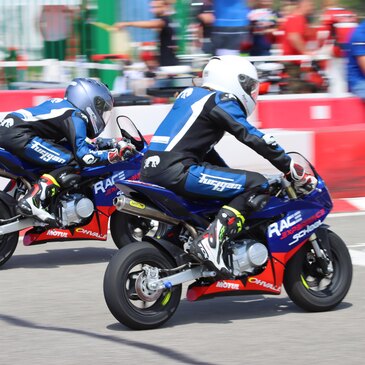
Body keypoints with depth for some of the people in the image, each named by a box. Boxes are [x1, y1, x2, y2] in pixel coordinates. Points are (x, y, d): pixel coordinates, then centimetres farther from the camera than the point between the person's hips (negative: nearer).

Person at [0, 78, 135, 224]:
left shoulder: (64, 106, 22)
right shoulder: (75, 117, -7)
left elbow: (76, 143, 35)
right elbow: (82, 155, -16)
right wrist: (115, 153, -10)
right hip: (18, 134, -10)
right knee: (70, 161, -15)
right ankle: (31, 201, -26)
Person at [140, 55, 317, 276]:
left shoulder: (192, 94, 25)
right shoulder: (221, 101, -2)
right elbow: (254, 138, -9)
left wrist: (231, 176, 38)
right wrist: (294, 171, -5)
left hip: (151, 171, 10)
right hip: (176, 172, -10)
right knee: (256, 184, -10)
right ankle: (211, 241, -21)